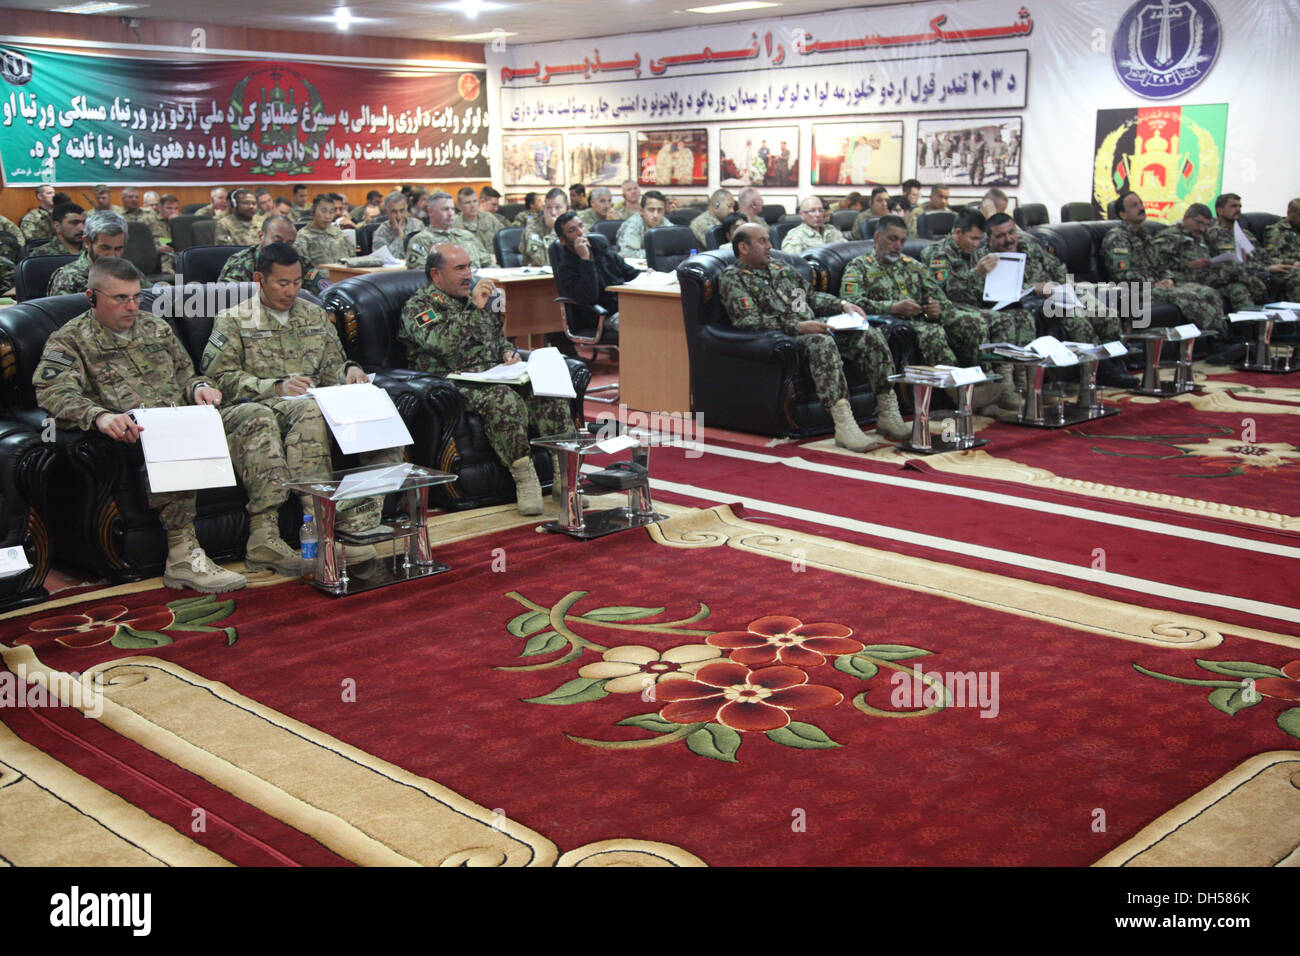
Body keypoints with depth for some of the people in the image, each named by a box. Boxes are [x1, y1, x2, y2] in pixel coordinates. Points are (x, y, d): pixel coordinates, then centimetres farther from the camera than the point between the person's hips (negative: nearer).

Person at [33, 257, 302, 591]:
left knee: (256, 417, -16)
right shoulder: (69, 341, 5)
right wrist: (99, 416, -34)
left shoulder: (156, 328, 25)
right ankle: (182, 555, -41)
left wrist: (200, 386, 6)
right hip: (132, 433, -6)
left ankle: (264, 538, -25)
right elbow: (52, 391, -13)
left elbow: (185, 374, 33)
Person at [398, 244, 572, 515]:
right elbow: (441, 344, -19)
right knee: (504, 400, -37)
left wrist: (508, 352, 12)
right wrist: (474, 308, -20)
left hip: (495, 375, 7)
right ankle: (524, 479, -32)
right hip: (457, 383, -7)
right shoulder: (418, 307, 1)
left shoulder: (474, 297, 26)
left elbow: (499, 337, 36)